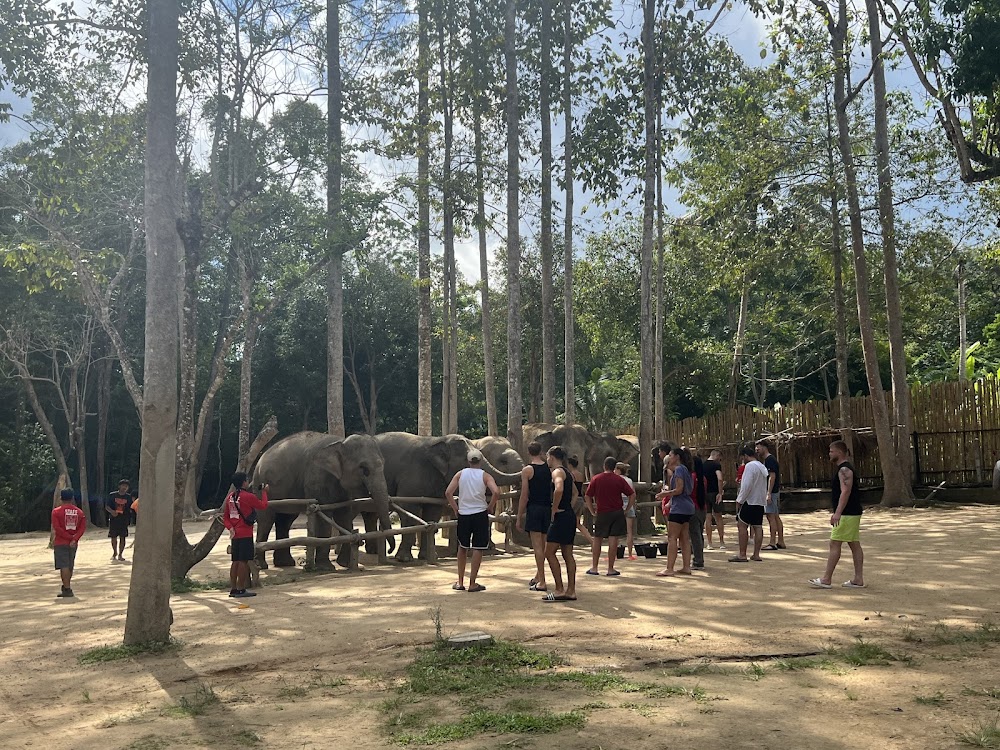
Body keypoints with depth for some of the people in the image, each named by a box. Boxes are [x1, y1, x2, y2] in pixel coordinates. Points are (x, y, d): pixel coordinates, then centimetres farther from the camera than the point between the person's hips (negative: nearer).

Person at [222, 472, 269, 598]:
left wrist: (231, 528, 1)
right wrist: (264, 492, 15)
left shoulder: (230, 497, 9)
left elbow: (225, 517, 11)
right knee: (244, 561, -5)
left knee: (236, 561, 11)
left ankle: (233, 589, 14)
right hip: (246, 534, -8)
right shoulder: (248, 496, -13)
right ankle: (241, 589, -5)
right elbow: (263, 505, 1)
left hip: (235, 534, 8)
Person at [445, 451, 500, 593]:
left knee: (462, 547, 16)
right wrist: (490, 507, -3)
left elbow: (448, 493, -5)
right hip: (480, 514, -2)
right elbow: (496, 492, -18)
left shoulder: (460, 474, 4)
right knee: (478, 548, 4)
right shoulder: (485, 476, -1)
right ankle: (473, 583, 4)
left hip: (463, 514, 2)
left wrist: (455, 509, 4)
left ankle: (460, 582, 19)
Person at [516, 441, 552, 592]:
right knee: (542, 545, 16)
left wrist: (519, 517, -5)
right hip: (547, 508, 6)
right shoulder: (549, 468, 7)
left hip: (534, 508, -6)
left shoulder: (527, 470, -8)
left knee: (537, 545, -5)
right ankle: (538, 576, 28)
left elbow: (524, 496, -10)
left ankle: (542, 582, -6)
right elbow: (553, 491, 10)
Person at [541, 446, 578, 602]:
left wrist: (554, 509, -21)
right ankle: (571, 591, 11)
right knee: (568, 554, 10)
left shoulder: (557, 472, -11)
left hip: (561, 516, -9)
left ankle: (560, 590, -7)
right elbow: (574, 492, 32)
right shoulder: (567, 472, 18)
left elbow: (559, 489, -31)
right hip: (570, 515, 9)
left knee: (549, 552, -6)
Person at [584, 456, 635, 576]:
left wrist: (592, 511, 4)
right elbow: (632, 494, -3)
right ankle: (611, 569, 3)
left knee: (597, 539, 11)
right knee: (613, 540, 1)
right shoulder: (619, 480, 0)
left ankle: (594, 568, 11)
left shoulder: (596, 479, 0)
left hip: (602, 513, 0)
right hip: (617, 512, 0)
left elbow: (587, 496, -2)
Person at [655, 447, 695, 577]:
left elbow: (679, 490, -18)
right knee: (684, 538, 10)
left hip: (679, 508, -10)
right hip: (687, 508, 10)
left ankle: (669, 568, -10)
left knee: (672, 538, -8)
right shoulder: (685, 469, 17)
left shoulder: (679, 469, -11)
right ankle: (686, 567, 11)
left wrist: (665, 494, -6)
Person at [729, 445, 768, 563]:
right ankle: (756, 554, 8)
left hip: (750, 501, -9)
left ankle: (742, 555, -7)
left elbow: (747, 486, -19)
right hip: (761, 502, 9)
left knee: (742, 526, -5)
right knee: (758, 527, 7)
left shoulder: (750, 466, -13)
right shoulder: (762, 467, 16)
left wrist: (739, 500, -12)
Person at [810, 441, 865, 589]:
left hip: (847, 514, -11)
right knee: (854, 544, 9)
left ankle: (826, 579, -6)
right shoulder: (845, 468, 18)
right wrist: (836, 512, 26)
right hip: (852, 513, 11)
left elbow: (845, 492, -25)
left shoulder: (844, 469, -15)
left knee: (834, 544, -8)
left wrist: (837, 513, -31)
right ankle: (858, 580, 11)